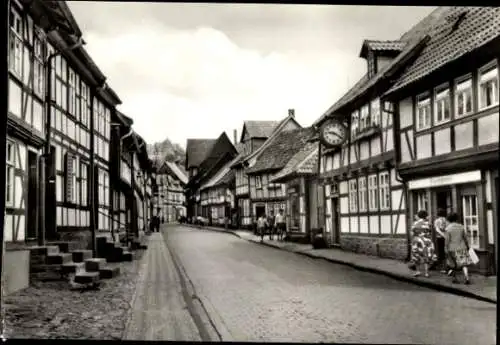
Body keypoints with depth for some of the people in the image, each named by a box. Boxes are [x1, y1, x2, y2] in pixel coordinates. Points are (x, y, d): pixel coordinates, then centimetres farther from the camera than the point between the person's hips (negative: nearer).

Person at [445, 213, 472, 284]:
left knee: (454, 263, 15)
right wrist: (467, 245, 18)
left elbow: (447, 239, -12)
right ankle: (467, 278, -13)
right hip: (461, 248, 1)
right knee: (464, 263, 1)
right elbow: (465, 237, 6)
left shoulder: (448, 228, -10)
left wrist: (446, 248, -7)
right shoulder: (461, 227, -1)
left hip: (452, 249, -1)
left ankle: (454, 278, 20)